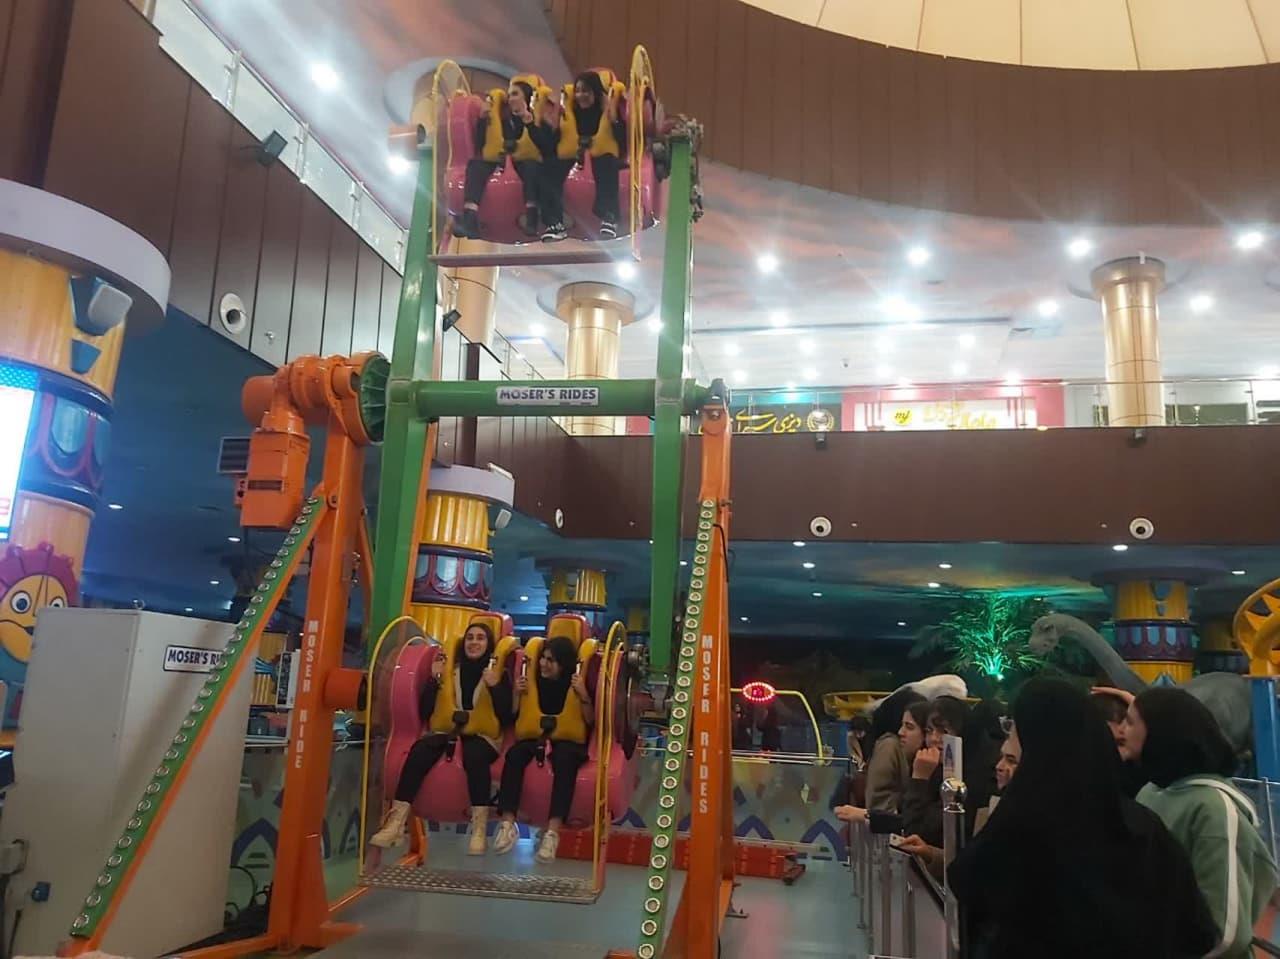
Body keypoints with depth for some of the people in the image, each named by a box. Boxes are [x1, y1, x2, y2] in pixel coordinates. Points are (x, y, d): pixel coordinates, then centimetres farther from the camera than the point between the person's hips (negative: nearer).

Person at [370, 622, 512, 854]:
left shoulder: (498, 673, 8)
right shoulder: (449, 668, 14)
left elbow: (506, 717, -2)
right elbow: (424, 712, 9)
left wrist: (495, 686, -14)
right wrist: (434, 680, -3)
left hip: (481, 736, -2)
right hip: (445, 732, 2)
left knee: (474, 755, -39)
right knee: (419, 750, -31)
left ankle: (479, 829, -38)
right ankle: (396, 822, -33)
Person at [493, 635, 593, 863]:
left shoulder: (577, 684, 3)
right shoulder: (533, 681, 10)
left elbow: (590, 721, -3)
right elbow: (513, 716, 13)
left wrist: (583, 695, -16)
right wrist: (517, 694, -3)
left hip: (567, 740, -3)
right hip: (534, 737, 3)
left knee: (564, 760, -39)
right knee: (514, 754, -33)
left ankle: (553, 831, -44)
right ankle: (508, 824, -32)